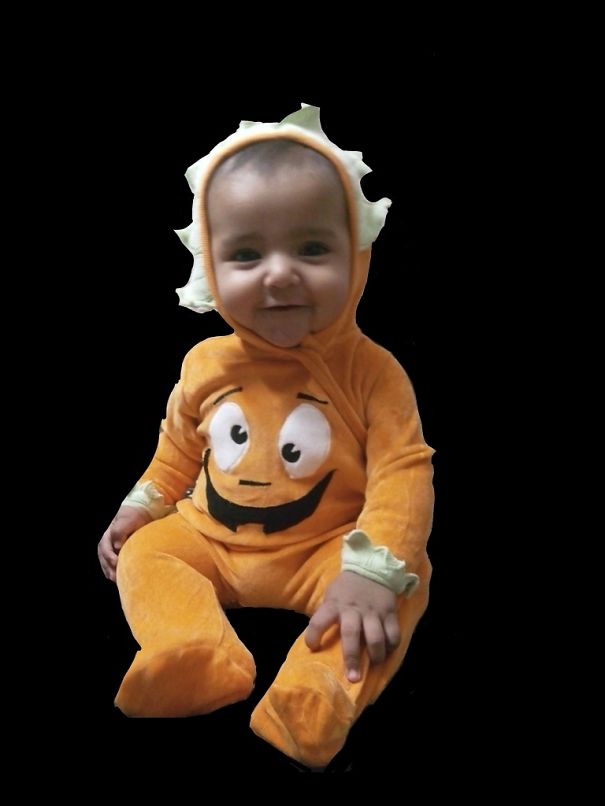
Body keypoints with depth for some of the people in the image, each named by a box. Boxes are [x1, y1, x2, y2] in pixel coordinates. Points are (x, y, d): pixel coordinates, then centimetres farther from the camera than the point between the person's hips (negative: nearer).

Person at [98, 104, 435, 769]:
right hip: (209, 541, 4)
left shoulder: (370, 370, -15)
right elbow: (178, 450, 15)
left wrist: (372, 569, -33)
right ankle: (199, 661, -33)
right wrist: (141, 507, 7)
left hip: (324, 550, -4)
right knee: (144, 552, -12)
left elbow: (404, 471, -22)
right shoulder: (207, 366, -4)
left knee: (407, 578, -26)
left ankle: (320, 690, -43)